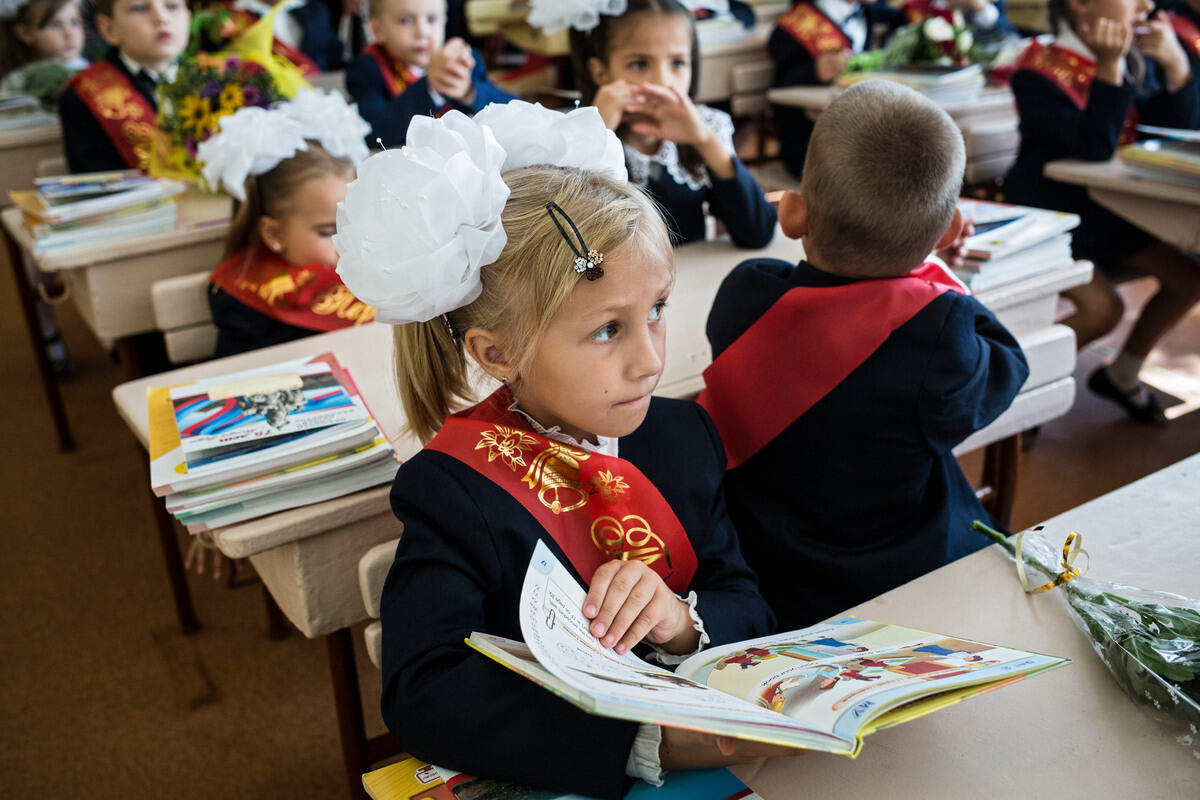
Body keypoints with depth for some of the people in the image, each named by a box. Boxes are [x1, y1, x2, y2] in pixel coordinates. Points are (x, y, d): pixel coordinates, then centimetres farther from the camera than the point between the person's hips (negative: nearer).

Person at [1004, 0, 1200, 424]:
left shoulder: (1135, 60, 4)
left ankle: (1121, 374, 18)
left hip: (1108, 213, 8)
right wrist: (1108, 67, -32)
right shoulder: (1040, 71, -17)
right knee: (1103, 307, -25)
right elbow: (1094, 147, -27)